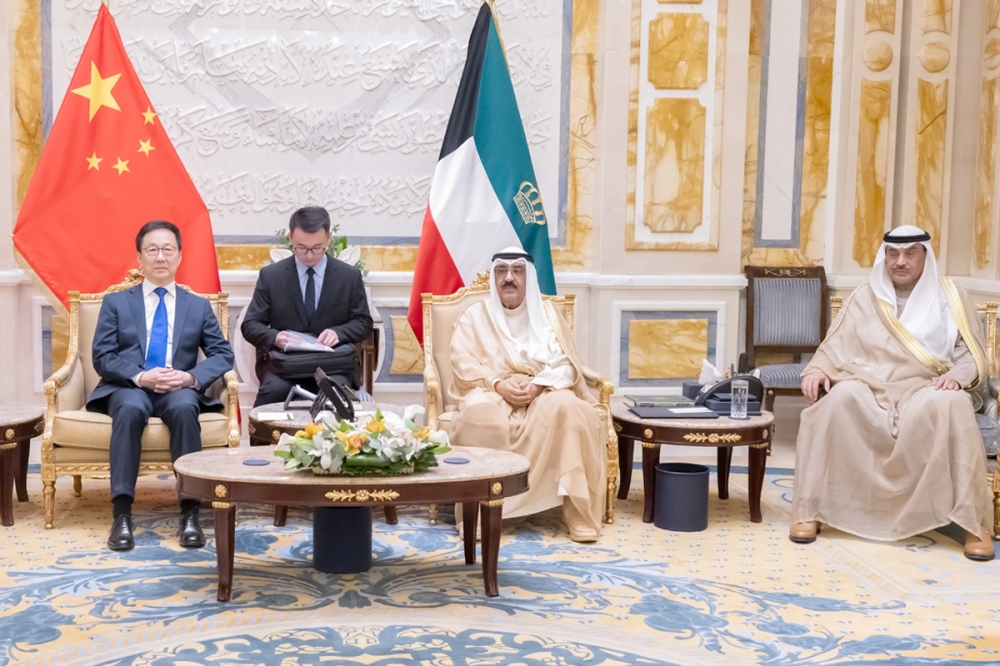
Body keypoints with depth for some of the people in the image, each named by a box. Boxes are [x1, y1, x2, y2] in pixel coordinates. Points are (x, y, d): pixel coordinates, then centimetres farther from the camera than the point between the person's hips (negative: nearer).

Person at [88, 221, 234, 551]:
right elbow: (102, 356, 2)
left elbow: (223, 354, 7)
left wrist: (191, 377, -14)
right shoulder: (115, 302, 13)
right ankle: (122, 513, -36)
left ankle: (190, 511, -34)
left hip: (179, 390, 0)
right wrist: (140, 377, -17)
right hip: (127, 387, 0)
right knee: (130, 408, -37)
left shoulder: (199, 306, 16)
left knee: (184, 408, -36)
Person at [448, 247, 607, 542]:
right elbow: (463, 363, -2)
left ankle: (577, 508, -28)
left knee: (567, 408, -33)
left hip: (544, 393, 1)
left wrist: (538, 385, -17)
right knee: (479, 412, -36)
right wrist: (499, 384, -19)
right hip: (491, 392, -1)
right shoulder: (474, 315, 12)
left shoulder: (548, 313, 14)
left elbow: (566, 364, 3)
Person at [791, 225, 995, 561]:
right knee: (838, 399, -33)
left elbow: (972, 355, 5)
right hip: (870, 388, 1)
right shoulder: (864, 298, 15)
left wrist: (957, 376, -18)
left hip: (928, 390, -1)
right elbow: (836, 346, 11)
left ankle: (974, 522, -29)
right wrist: (817, 369, -11)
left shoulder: (949, 298, 11)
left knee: (953, 405, -36)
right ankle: (808, 511, -27)